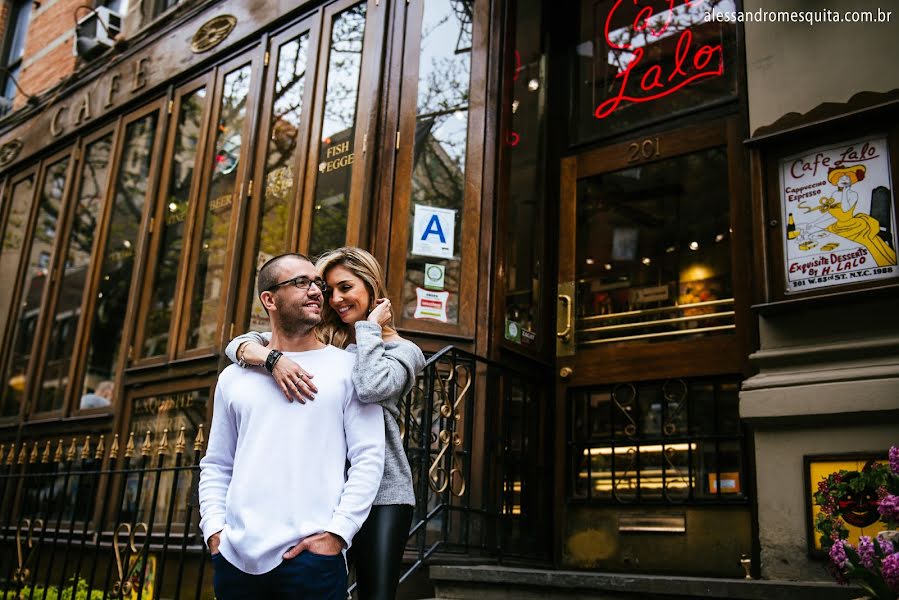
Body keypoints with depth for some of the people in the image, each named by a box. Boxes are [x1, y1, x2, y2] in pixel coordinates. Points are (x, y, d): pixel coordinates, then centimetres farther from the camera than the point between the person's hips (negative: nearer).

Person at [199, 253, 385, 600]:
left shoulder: (348, 368, 2)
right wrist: (214, 529, 2)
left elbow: (369, 458, -4)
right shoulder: (234, 378, 13)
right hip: (236, 558, 4)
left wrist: (336, 533, -12)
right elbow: (216, 466, 16)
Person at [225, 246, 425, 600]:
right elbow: (239, 344, 1)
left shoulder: (402, 351, 3)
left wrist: (370, 327, -7)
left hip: (381, 492, -3)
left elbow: (371, 388, -21)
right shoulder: (317, 340, 13)